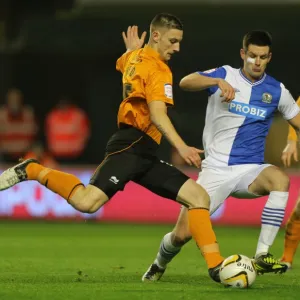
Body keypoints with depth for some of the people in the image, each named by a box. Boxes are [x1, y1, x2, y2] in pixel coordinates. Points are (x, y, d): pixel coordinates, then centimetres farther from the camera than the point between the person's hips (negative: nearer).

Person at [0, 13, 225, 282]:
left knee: (199, 197, 3)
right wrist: (181, 146, -33)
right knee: (86, 202, -27)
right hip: (132, 146, -10)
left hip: (144, 155, 10)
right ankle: (31, 171, -7)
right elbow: (157, 114, -24)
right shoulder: (157, 69, -8)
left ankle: (216, 267, -4)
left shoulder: (134, 58, 20)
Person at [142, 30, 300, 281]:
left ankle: (262, 256, -31)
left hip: (250, 171, 1)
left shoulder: (276, 90, 4)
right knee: (182, 234, -7)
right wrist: (218, 81, -35)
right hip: (215, 170, -1)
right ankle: (159, 265, 30)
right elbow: (185, 82, -18)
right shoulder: (225, 75, -2)